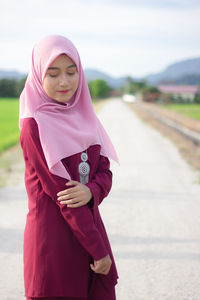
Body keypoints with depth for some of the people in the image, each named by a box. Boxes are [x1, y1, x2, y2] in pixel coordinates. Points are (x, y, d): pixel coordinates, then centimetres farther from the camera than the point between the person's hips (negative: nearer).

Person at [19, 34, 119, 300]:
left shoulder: (82, 116, 9)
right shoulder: (35, 124, -13)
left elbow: (105, 171, 6)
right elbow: (60, 193, -15)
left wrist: (91, 191, -18)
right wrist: (99, 250, -14)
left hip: (89, 226, 7)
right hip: (53, 238, -6)